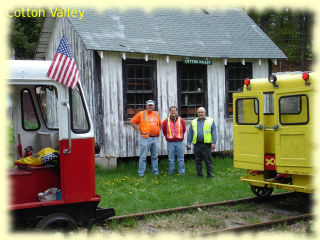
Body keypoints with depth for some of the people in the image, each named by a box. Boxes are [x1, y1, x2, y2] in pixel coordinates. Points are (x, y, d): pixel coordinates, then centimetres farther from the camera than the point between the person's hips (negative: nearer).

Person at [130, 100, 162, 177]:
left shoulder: (156, 114, 14)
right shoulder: (141, 114, -1)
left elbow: (159, 123, 28)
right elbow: (132, 122, 0)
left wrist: (158, 131, 14)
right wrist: (139, 130, -5)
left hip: (155, 138, 5)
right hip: (145, 138, -5)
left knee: (155, 156, 11)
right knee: (143, 156, -5)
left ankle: (155, 172, 19)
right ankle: (141, 173, 1)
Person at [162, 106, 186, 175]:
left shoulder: (181, 120, 2)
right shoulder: (166, 121, 1)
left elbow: (184, 130, 14)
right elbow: (164, 131, 14)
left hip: (179, 142, 0)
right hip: (170, 143, 0)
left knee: (181, 159, 4)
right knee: (171, 159, 5)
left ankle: (182, 172, 11)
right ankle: (171, 172, 14)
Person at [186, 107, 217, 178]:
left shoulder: (210, 121, 6)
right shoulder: (193, 122, 13)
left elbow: (214, 132, 1)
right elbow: (190, 133, 12)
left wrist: (214, 143, -8)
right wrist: (188, 143, 4)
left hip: (206, 144, -3)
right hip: (197, 144, 3)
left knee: (208, 160, -2)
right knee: (198, 161, 7)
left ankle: (210, 174, 4)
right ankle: (199, 174, 15)